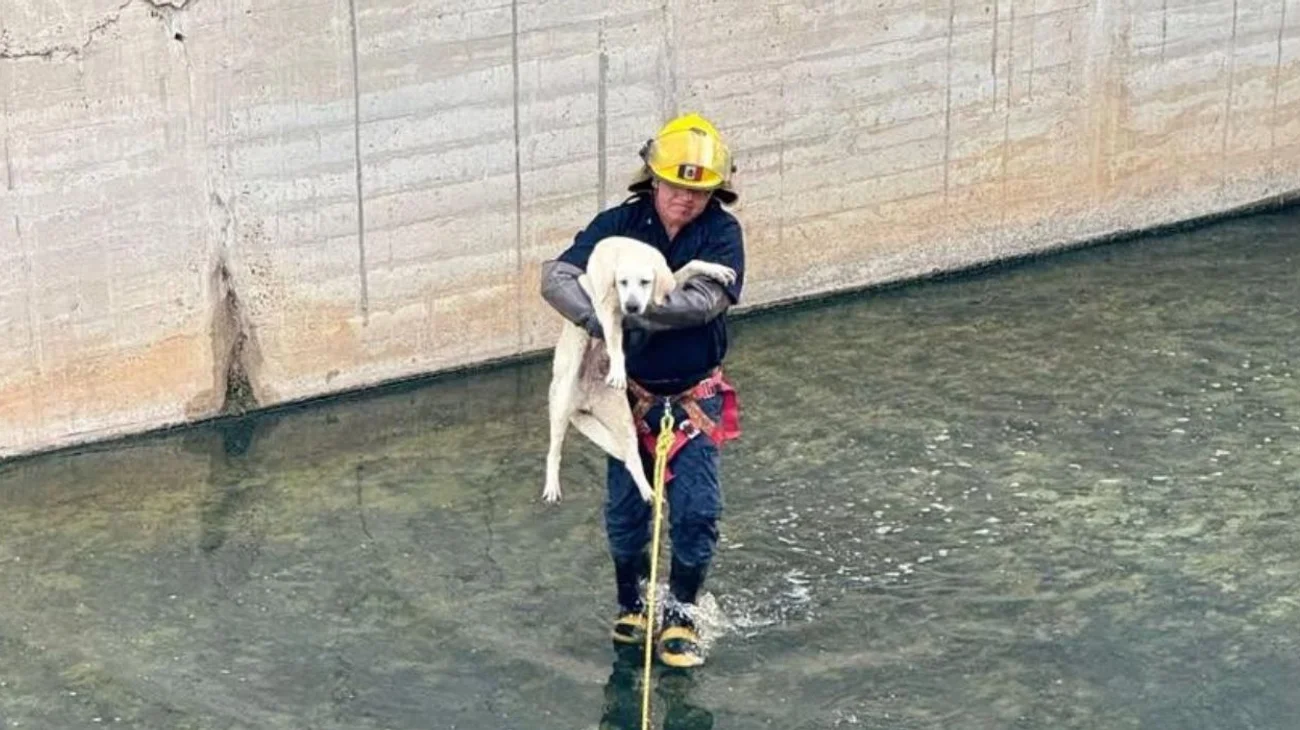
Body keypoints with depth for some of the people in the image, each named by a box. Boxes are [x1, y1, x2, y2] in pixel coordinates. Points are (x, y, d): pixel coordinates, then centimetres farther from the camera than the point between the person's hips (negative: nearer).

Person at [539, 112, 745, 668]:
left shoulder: (722, 233, -12)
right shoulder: (620, 223, -9)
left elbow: (705, 300, -28)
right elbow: (556, 276, -20)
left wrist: (630, 311, -36)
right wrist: (599, 320, -38)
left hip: (695, 398, -1)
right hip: (632, 393, 1)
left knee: (696, 509, -5)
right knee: (625, 507, 7)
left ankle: (680, 612, 15)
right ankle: (630, 602, 31)